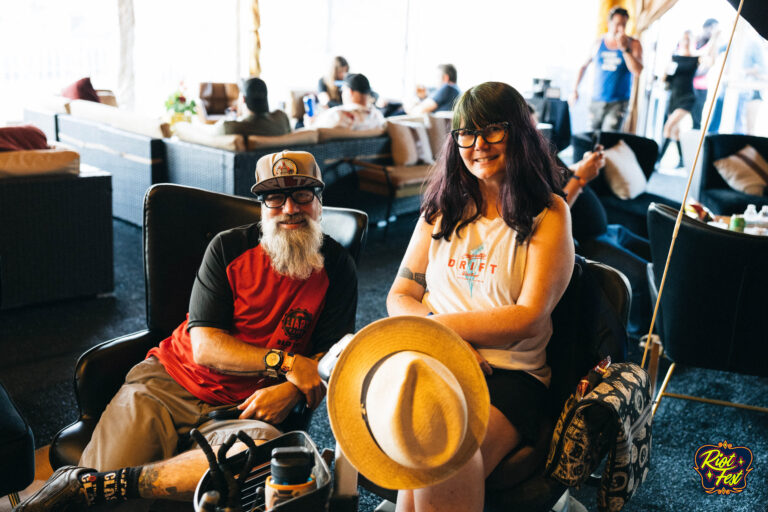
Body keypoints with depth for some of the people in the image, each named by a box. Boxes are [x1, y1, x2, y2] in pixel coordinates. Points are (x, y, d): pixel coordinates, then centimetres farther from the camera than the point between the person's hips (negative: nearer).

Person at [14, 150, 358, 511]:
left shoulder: (336, 267, 3)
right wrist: (284, 362, -16)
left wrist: (291, 390, -18)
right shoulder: (229, 248, 0)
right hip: (168, 384, 0)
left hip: (243, 410, 1)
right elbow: (205, 347, -6)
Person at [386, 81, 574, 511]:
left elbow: (529, 318, -6)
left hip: (510, 375, -2)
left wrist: (442, 323, -9)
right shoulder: (442, 208, 17)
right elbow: (400, 295, 13)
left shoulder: (548, 213, 3)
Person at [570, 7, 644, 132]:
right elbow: (584, 66, 16)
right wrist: (575, 90, 10)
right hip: (597, 101, 3)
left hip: (618, 102, -3)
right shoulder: (598, 43, 7)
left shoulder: (633, 44, 0)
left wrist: (625, 49, -19)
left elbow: (637, 71, -14)